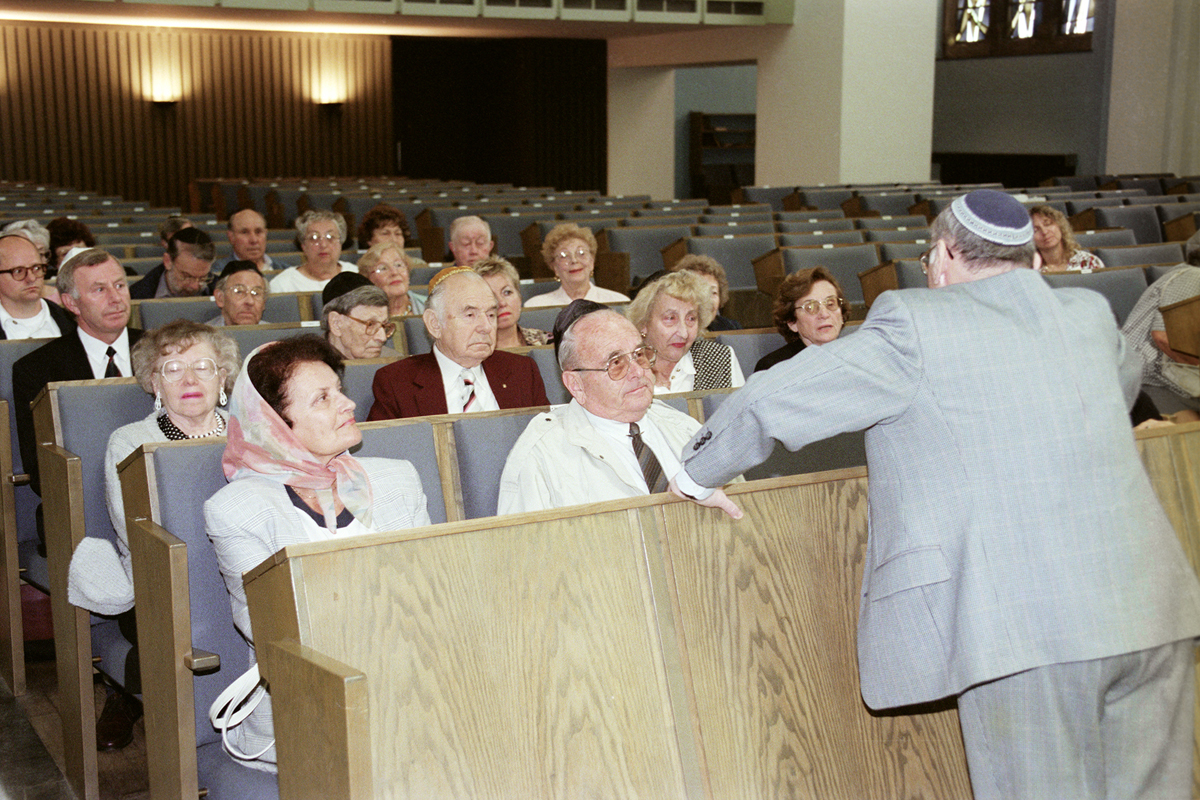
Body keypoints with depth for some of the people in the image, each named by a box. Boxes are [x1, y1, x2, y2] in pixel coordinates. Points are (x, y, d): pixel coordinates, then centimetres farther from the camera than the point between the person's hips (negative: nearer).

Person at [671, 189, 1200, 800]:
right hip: (1149, 608, 6)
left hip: (1025, 629, -6)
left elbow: (770, 400, -2)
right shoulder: (1091, 315, 13)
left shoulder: (915, 325, -4)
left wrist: (696, 476, 14)